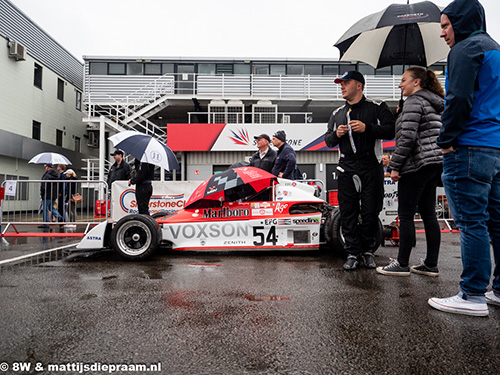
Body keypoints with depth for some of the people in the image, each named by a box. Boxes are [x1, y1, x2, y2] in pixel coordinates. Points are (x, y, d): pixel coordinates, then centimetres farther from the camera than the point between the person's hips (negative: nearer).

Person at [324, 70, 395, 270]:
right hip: (347, 169, 3)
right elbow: (328, 141, 18)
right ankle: (352, 253, 12)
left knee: (371, 212, 3)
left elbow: (391, 131, -5)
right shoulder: (337, 114, 17)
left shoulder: (377, 108, 5)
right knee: (348, 213, 2)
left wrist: (367, 128, -16)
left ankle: (368, 250, 20)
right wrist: (336, 135, -4)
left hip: (371, 168, -3)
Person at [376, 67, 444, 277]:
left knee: (405, 214, -3)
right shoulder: (436, 104, 21)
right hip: (436, 163, 10)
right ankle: (431, 265, 16)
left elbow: (407, 137, -19)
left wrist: (395, 166, -15)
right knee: (428, 214, 11)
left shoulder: (414, 102, -9)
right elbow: (438, 134, 22)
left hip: (417, 165, -10)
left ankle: (402, 264, 3)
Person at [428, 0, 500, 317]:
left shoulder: (466, 48, -5)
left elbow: (459, 99, -18)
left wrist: (446, 140, -9)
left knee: (472, 222, -8)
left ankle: (473, 296, -2)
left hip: (471, 148, -10)